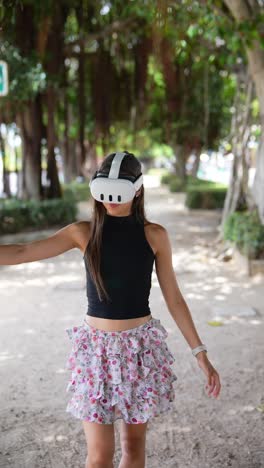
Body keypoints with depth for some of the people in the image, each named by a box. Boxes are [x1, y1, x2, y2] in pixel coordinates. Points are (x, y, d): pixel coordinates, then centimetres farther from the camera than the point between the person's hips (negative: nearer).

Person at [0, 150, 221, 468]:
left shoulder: (155, 235, -3)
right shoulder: (84, 232, -3)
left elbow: (173, 299, 2)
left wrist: (200, 353, 0)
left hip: (141, 347, 1)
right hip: (97, 347, 0)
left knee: (134, 442, 12)